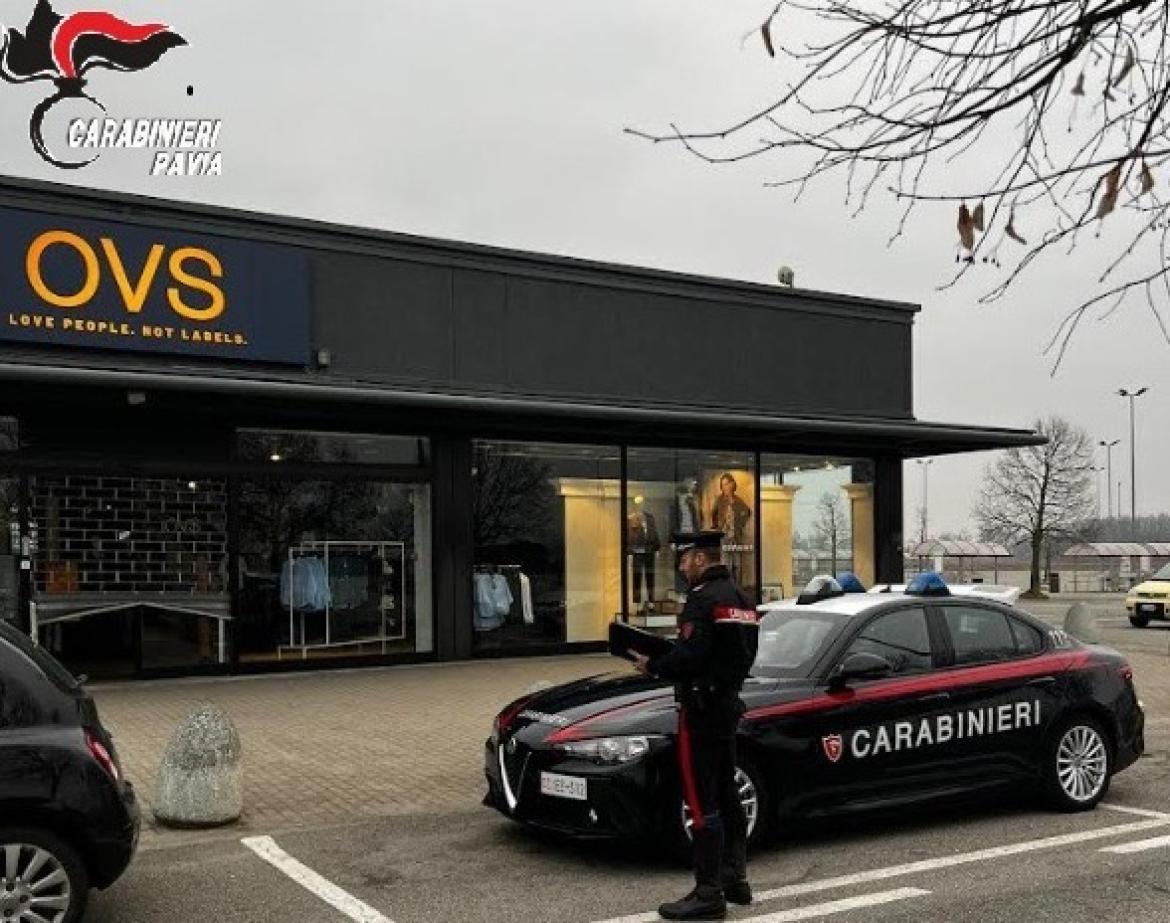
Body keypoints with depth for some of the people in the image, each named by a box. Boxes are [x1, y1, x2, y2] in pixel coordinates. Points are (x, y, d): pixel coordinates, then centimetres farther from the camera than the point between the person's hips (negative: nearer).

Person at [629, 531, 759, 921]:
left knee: (702, 802, -6)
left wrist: (652, 665, -10)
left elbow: (689, 655, -26)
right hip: (729, 701, 10)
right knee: (726, 794, 18)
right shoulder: (740, 598, 15)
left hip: (701, 708, -10)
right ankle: (734, 877, 27)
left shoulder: (703, 599, -16)